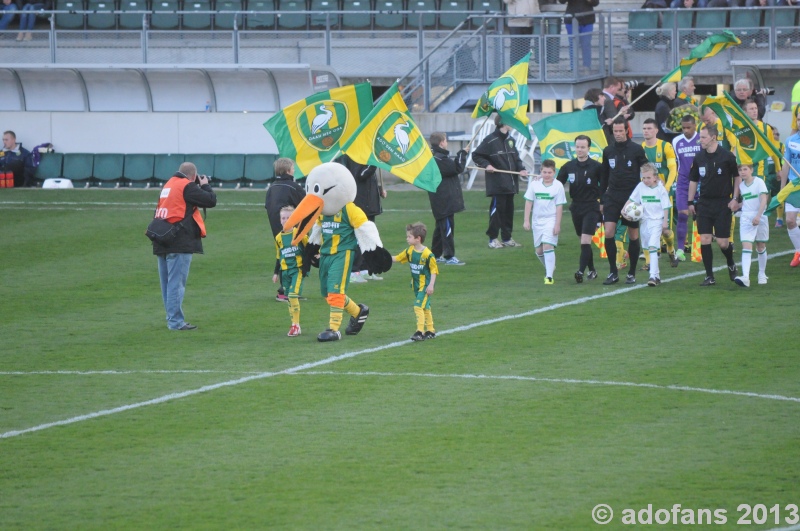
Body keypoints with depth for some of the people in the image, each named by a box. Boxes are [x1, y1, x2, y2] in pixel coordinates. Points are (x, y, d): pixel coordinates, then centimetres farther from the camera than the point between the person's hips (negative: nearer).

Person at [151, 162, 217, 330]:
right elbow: (211, 201, -8)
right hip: (179, 243, -8)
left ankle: (172, 319, 19)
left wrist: (199, 187, 19)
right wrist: (205, 186, 11)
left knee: (167, 283, 13)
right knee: (176, 283, -8)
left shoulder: (169, 184, 15)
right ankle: (176, 321, -8)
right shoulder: (187, 186, -9)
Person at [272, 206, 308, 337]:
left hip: (297, 269, -5)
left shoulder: (299, 234, -7)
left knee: (293, 296, -15)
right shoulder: (279, 237, 9)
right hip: (285, 271, 5)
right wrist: (276, 273, 19)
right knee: (289, 298, 6)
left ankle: (296, 325, -9)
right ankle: (294, 324, 13)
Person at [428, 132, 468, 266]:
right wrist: (462, 154, -9)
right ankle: (449, 256, -7)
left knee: (441, 227, 18)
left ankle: (436, 255, 23)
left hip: (440, 199, 10)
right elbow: (457, 168, -20)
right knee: (447, 227, -8)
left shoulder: (433, 157, 12)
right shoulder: (440, 159, -19)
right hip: (445, 199, -10)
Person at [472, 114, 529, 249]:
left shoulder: (510, 140, 12)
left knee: (509, 209, 10)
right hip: (497, 184, -7)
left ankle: (507, 238, 18)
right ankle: (493, 239, 3)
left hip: (510, 183, 7)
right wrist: (486, 165, -17)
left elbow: (516, 157, 17)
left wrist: (521, 169, 0)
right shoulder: (490, 140, -9)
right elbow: (476, 155, -4)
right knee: (497, 209, -5)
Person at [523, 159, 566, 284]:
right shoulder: (534, 184, 0)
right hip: (537, 221, 4)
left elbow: (559, 206, -5)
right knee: (538, 250, 10)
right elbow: (528, 202, 4)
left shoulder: (558, 186, -7)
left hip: (551, 220, -4)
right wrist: (527, 220, 0)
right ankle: (550, 268, 37)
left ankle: (549, 276, -17)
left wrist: (557, 224, -8)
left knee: (548, 246, -18)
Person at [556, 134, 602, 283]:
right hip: (576, 207, 5)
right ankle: (592, 270, 23)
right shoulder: (568, 166, 3)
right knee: (583, 241, 11)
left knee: (585, 240, -15)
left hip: (591, 208, -5)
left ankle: (581, 271, -20)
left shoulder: (596, 166, -7)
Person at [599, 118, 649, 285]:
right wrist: (602, 199, 13)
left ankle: (632, 273, 14)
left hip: (632, 197, -2)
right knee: (608, 233, -10)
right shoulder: (608, 151, 8)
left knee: (633, 236, 3)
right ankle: (613, 272, -1)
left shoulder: (636, 150, -2)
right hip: (612, 197, 2)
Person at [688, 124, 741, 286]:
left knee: (722, 242, -3)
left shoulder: (727, 156, -8)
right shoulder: (699, 157, 5)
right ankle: (709, 276, 3)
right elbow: (693, 180, 15)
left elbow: (737, 177, 1)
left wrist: (735, 198, -6)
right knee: (704, 239, -4)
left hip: (723, 204, -4)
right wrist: (690, 202, 13)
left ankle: (731, 265, 27)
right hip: (704, 203, 4)